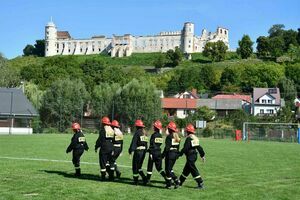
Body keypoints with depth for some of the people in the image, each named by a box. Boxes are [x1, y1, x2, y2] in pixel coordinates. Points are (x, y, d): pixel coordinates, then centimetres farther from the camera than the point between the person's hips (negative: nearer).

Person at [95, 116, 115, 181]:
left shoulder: (103, 130, -10)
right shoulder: (112, 130, 9)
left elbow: (99, 140, -11)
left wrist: (96, 147, 0)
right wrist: (112, 149, 15)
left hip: (104, 148, -6)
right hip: (111, 148, 6)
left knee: (103, 162, 1)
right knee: (110, 162, 12)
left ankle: (103, 176, 3)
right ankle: (111, 176, 13)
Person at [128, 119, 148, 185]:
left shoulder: (137, 132, -10)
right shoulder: (144, 133, 10)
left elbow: (134, 142, -13)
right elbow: (146, 143, 13)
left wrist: (130, 150, -8)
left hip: (138, 151, -7)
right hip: (144, 151, 7)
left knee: (135, 166, 5)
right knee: (139, 166, 17)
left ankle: (135, 181, 8)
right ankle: (144, 178, 5)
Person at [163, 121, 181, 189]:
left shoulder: (169, 137, -14)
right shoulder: (177, 137, 8)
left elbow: (167, 147, -17)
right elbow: (178, 147, 13)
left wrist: (163, 155, -12)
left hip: (170, 154, -8)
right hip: (175, 154, 8)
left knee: (168, 169, 2)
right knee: (170, 169, 16)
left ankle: (176, 181, -5)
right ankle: (168, 184, 12)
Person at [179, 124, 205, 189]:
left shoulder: (189, 138, -16)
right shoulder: (195, 138, 11)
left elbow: (185, 148, -19)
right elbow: (199, 148, 14)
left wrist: (180, 154, -11)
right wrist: (202, 155, 19)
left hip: (190, 156, -9)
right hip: (194, 156, 9)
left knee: (194, 170, -5)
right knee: (186, 169, 17)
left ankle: (200, 183, -6)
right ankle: (180, 182, 28)